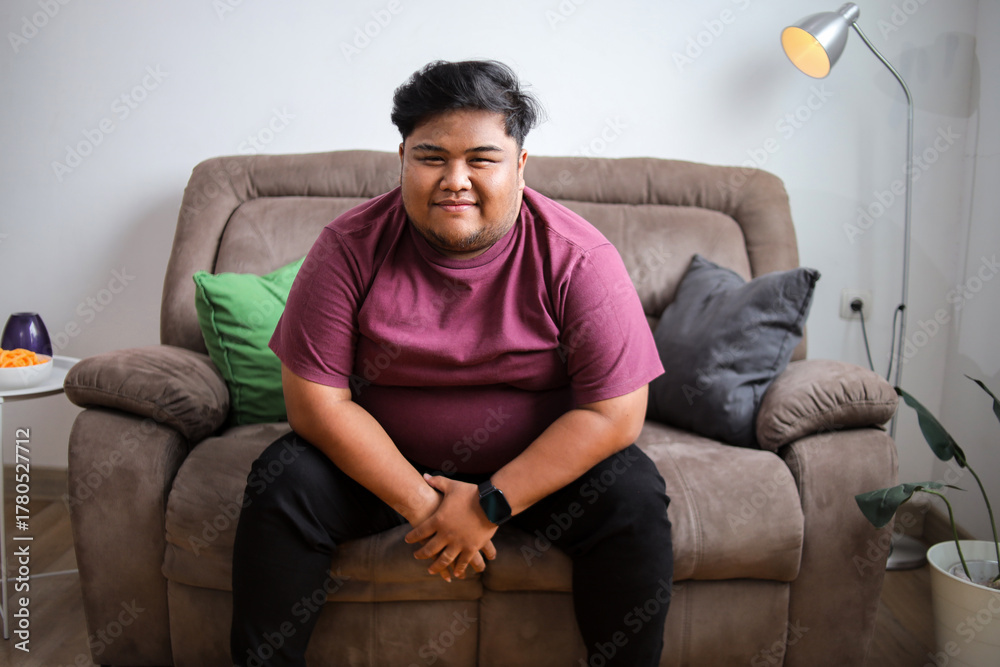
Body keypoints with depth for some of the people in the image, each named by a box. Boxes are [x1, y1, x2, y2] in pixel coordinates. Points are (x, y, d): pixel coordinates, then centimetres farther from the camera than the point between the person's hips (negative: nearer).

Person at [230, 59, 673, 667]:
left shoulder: (578, 257, -16)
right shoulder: (352, 247, -13)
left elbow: (614, 413, -18)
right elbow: (316, 400, -14)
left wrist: (490, 505, -21)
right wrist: (421, 503, -20)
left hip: (537, 462, 0)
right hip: (384, 457, 1)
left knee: (633, 496, -23)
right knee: (281, 485, -20)